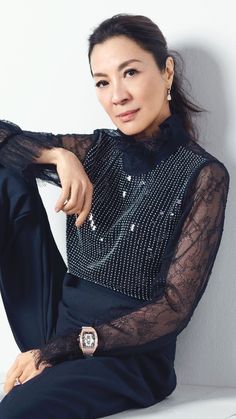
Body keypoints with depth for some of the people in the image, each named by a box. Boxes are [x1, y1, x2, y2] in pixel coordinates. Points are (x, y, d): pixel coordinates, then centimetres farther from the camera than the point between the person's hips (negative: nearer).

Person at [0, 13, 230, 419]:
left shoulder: (202, 175, -9)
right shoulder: (93, 150, 5)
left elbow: (175, 307, -13)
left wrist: (58, 349, -16)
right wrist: (59, 156, -15)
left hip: (129, 351, -6)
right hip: (59, 317, 6)